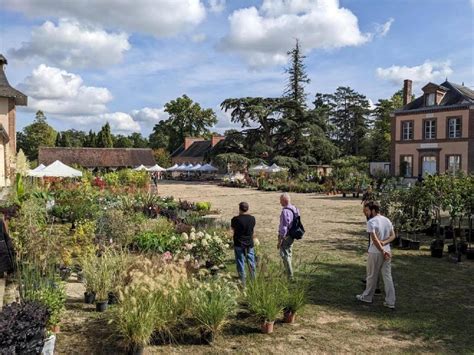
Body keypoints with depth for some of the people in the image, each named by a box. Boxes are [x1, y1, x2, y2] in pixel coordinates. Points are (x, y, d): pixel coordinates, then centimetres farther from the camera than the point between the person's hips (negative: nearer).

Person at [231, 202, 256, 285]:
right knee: (251, 263, 16)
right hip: (249, 244, 3)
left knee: (240, 263, 7)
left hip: (239, 244, -3)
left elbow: (233, 228, 1)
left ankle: (242, 282, 11)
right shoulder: (252, 218, -5)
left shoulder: (236, 219, -15)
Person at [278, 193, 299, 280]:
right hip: (292, 235, 9)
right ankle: (288, 271, 41)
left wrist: (279, 241, -19)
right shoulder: (295, 209, 4)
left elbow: (283, 228, -25)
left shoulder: (285, 211, -24)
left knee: (285, 255, 0)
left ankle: (290, 276, 5)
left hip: (285, 236, -9)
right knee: (289, 253, 24)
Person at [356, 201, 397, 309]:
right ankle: (390, 302, 8)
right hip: (387, 251, 6)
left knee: (372, 276, 9)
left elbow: (374, 239, -22)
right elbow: (393, 236, 6)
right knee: (387, 277, 8)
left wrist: (382, 251, -15)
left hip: (375, 252, -6)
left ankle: (367, 297, 25)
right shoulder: (387, 220, 8)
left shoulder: (371, 222, -16)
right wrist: (384, 243, -9)